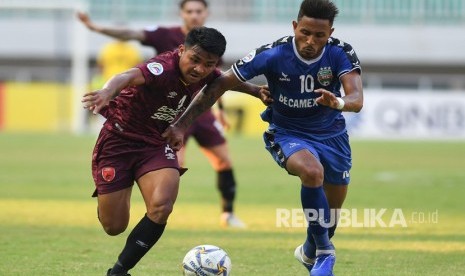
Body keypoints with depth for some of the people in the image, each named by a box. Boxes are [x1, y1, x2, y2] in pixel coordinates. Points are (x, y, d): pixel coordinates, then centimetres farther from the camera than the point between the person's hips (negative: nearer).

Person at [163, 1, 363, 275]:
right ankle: (325, 252, -17)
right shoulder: (273, 54, -24)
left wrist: (338, 102, -58)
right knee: (312, 171, -35)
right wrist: (181, 124, -22)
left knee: (333, 210, 11)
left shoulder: (341, 54, -20)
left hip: (332, 134, 3)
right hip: (287, 134, -3)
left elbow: (357, 99, -34)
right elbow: (220, 85, -18)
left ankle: (311, 252, 46)